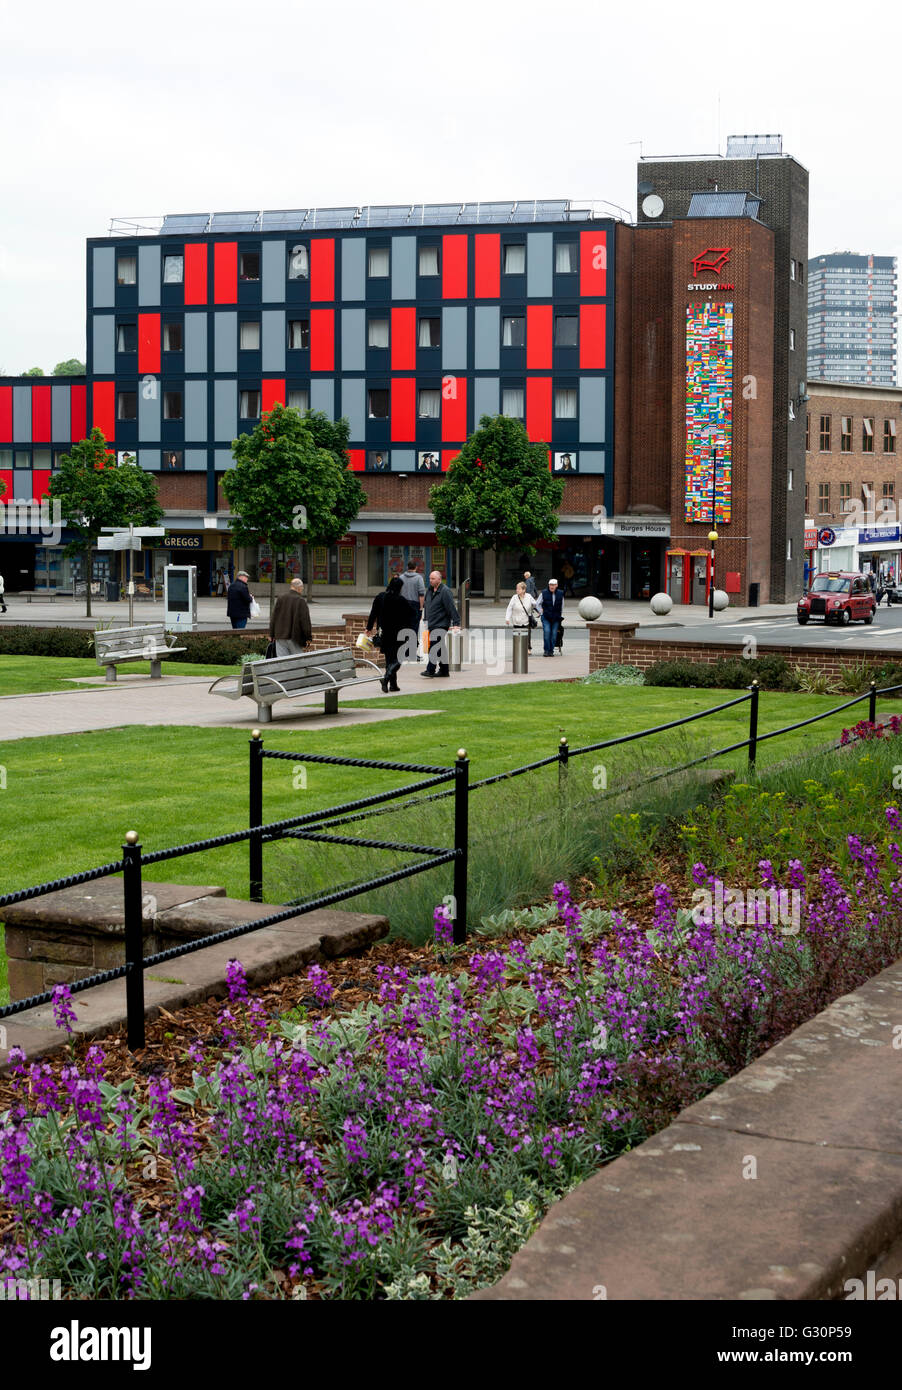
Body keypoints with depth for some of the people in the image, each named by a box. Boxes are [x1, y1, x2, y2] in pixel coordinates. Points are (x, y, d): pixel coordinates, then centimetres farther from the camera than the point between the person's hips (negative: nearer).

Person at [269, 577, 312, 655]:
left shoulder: (280, 598, 3)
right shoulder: (301, 601, -10)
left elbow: (273, 617, 7)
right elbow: (305, 620, -10)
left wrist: (271, 634, 15)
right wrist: (308, 638, -3)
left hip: (280, 637, 4)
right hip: (295, 637, -4)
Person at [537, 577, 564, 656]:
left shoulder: (560, 595, 6)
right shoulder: (544, 593, -1)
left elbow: (562, 606, 18)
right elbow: (538, 603, 12)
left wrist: (561, 617, 15)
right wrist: (541, 612, 4)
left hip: (556, 618, 2)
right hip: (546, 617, -2)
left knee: (554, 634, -4)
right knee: (547, 632, -17)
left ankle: (551, 651, 4)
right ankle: (546, 650, -9)